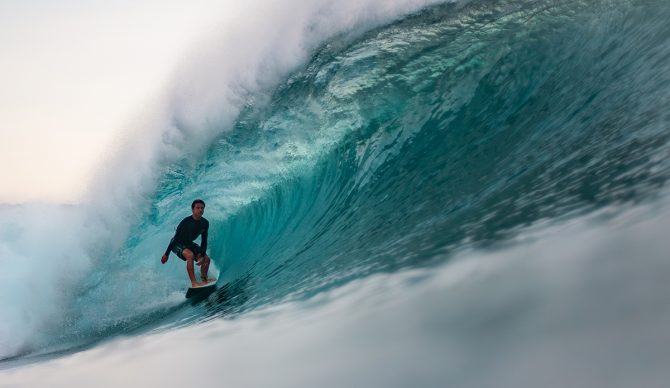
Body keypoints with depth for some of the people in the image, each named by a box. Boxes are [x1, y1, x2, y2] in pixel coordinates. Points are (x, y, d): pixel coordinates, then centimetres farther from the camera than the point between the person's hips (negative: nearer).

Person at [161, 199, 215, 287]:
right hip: (177, 244, -7)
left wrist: (202, 255, -12)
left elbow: (204, 241, -3)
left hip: (189, 243, 7)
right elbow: (176, 238, -23)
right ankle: (194, 283, -35)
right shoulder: (186, 222, -28)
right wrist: (166, 254, -19)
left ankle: (204, 280, 18)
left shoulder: (205, 223, -10)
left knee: (206, 259, -2)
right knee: (190, 255, -34)